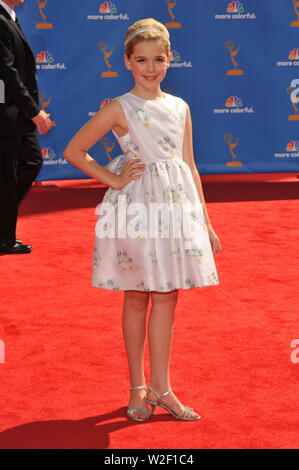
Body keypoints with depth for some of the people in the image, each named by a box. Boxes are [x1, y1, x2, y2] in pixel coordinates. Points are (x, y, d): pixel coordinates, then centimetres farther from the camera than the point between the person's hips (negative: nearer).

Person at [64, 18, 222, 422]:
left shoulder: (180, 108, 9)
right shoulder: (119, 109, -4)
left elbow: (189, 166, 12)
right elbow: (74, 151, -2)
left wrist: (205, 221, 11)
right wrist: (113, 180, -4)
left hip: (177, 206, 4)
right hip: (135, 207, -4)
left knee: (167, 297, 5)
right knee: (137, 298, 6)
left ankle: (160, 388, 13)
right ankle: (138, 388, 17)